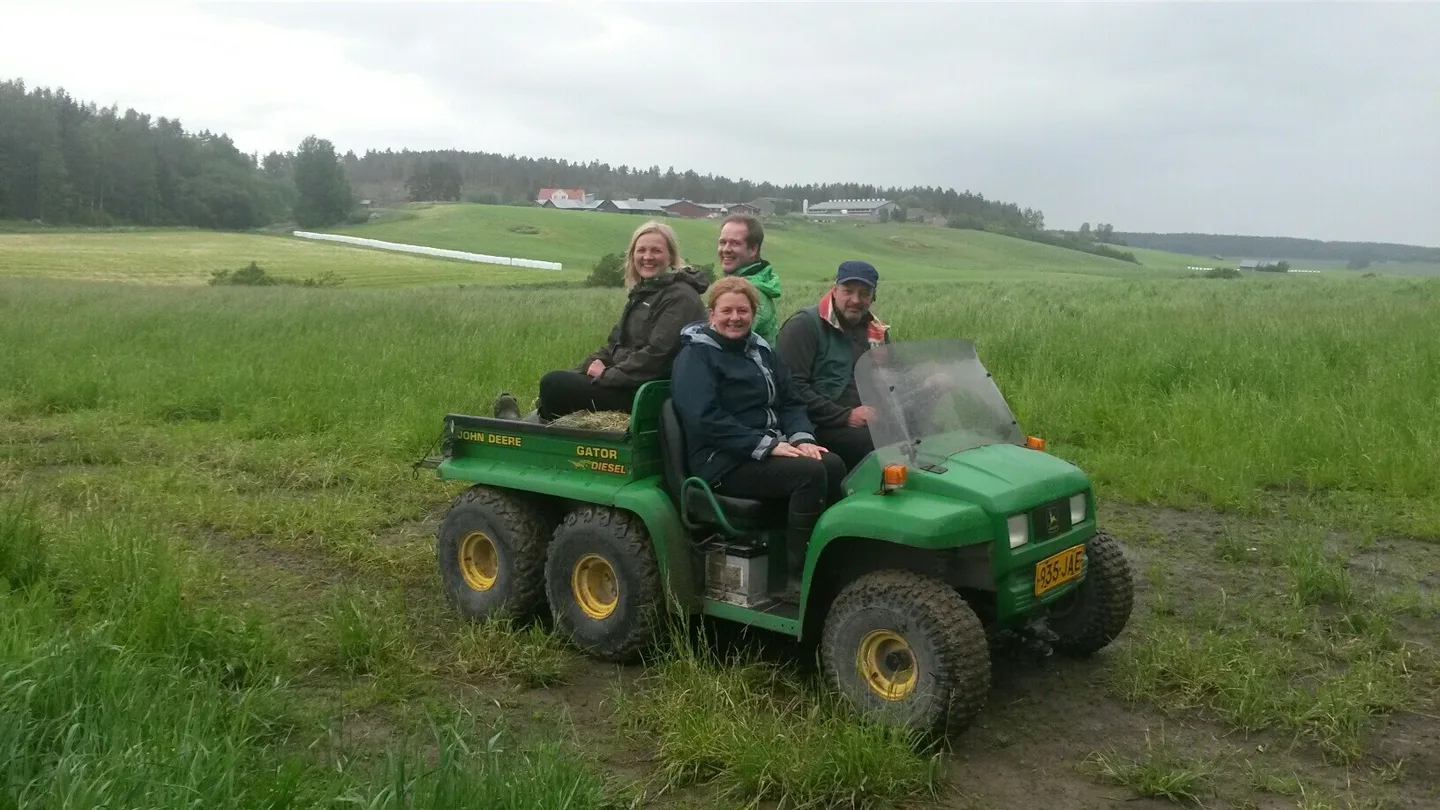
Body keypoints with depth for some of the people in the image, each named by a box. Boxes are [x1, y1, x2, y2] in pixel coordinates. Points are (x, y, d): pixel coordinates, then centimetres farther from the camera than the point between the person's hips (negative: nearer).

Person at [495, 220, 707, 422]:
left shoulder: (681, 298, -14)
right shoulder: (643, 292, 16)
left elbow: (658, 353, -22)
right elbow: (617, 343, 17)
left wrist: (606, 375, -16)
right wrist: (597, 364, -2)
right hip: (630, 382, 9)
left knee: (554, 384, -11)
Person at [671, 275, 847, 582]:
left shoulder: (761, 351, 18)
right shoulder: (695, 355, -5)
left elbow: (790, 402, 15)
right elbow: (705, 419, -17)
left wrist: (802, 438, -7)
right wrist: (766, 445, -21)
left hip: (771, 450, 7)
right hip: (724, 463, -7)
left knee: (833, 464, -19)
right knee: (809, 472, -27)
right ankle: (801, 570, -19)